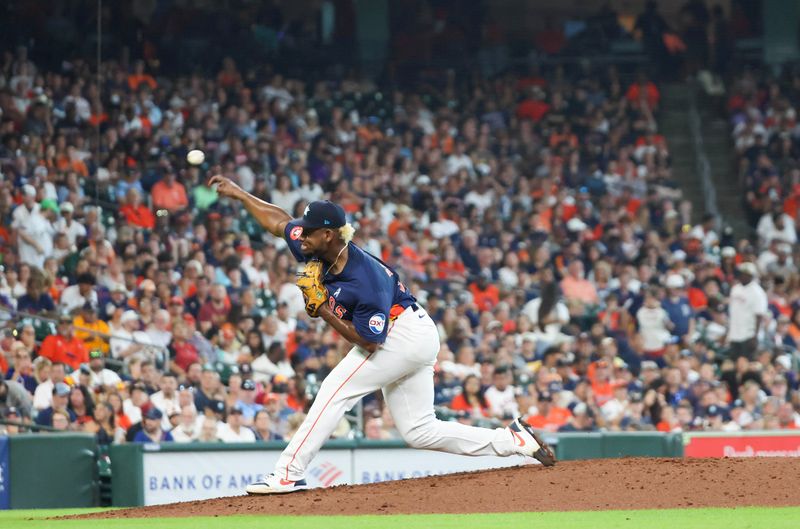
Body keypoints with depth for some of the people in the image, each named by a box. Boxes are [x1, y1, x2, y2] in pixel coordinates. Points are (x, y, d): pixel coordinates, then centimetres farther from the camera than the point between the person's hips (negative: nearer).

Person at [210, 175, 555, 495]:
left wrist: (322, 309, -24)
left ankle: (288, 475, -15)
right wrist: (239, 194, 8)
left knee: (335, 391, -14)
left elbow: (368, 341, -26)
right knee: (419, 431, 8)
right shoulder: (324, 251, -7)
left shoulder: (366, 283, -31)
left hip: (402, 336, -10)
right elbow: (279, 222, 8)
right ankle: (514, 440, 9)